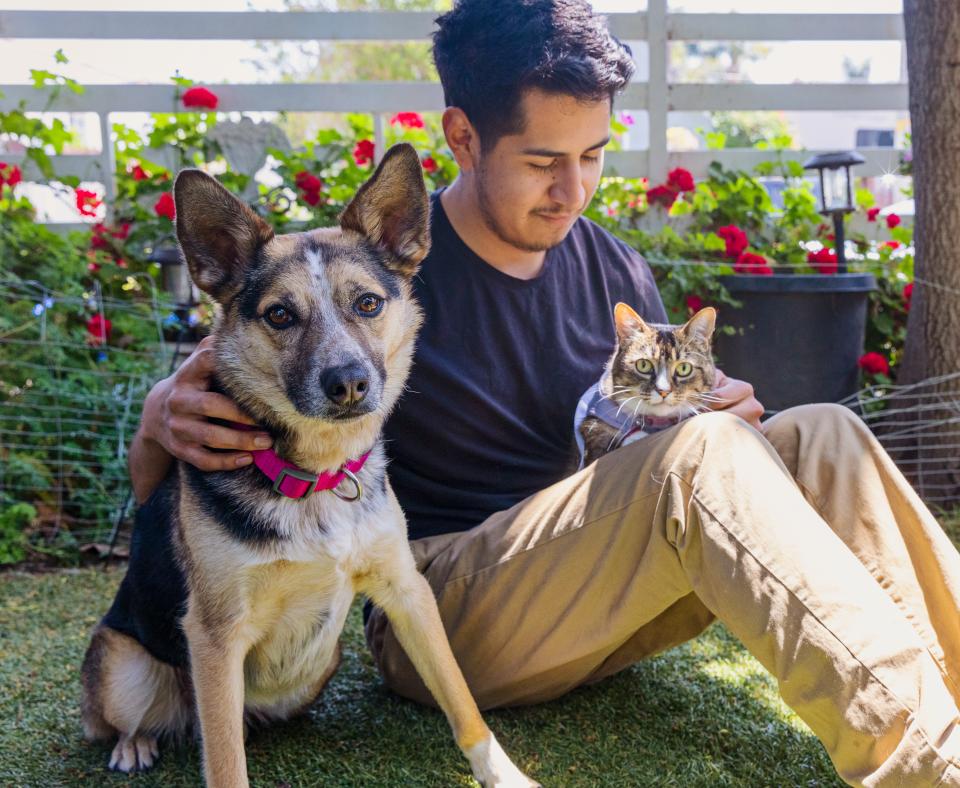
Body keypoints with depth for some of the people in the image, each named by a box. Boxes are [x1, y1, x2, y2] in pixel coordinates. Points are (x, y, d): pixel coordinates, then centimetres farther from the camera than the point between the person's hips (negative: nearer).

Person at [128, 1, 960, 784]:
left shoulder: (617, 274, 7)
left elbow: (659, 436, 17)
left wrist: (718, 421, -9)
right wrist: (166, 416, -32)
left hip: (592, 607, 6)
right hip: (440, 625, -5)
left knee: (820, 438, -15)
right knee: (700, 456, -30)